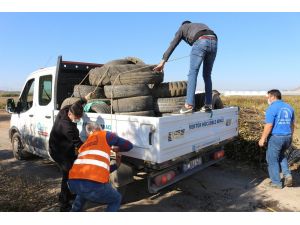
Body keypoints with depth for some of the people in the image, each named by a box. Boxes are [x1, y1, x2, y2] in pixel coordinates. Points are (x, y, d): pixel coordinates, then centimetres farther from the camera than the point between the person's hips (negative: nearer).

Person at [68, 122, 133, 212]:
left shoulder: (84, 145, 34)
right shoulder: (105, 135, 18)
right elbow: (128, 145, 22)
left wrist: (115, 165, 50)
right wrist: (116, 148, 41)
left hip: (73, 182, 7)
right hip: (95, 184, -6)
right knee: (116, 199, 24)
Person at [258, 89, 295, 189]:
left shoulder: (272, 108, -14)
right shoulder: (288, 107, 10)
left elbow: (269, 126, -18)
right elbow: (292, 124, 17)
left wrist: (262, 139, -12)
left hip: (275, 137, -8)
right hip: (287, 137, 8)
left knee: (272, 160, 7)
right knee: (281, 155, 29)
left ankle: (276, 182, 15)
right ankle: (287, 175, 15)